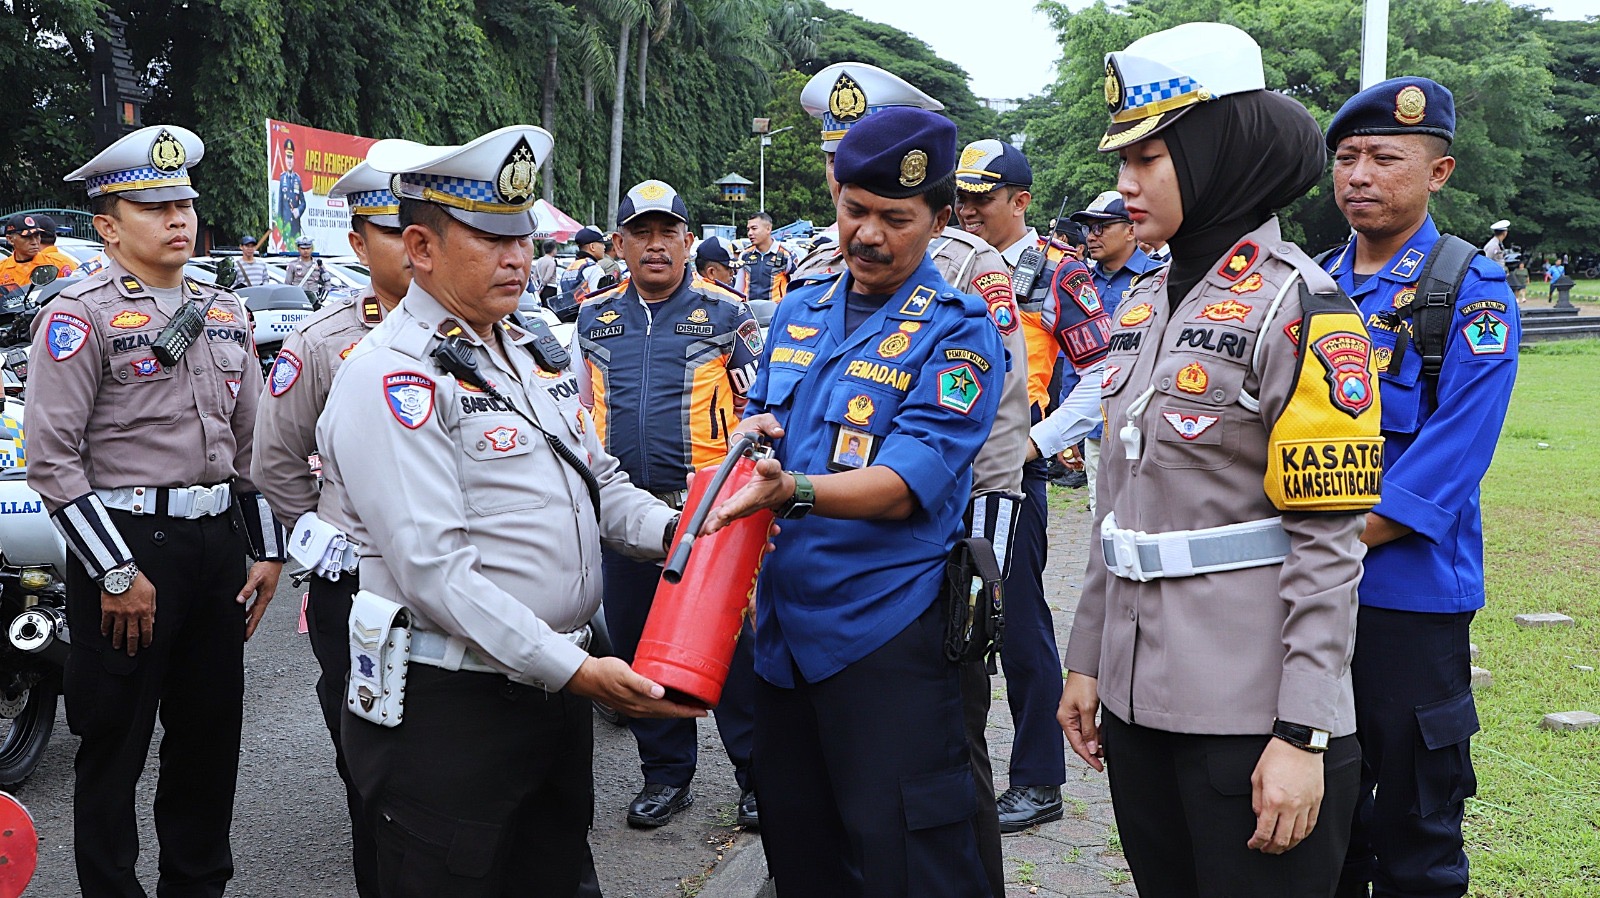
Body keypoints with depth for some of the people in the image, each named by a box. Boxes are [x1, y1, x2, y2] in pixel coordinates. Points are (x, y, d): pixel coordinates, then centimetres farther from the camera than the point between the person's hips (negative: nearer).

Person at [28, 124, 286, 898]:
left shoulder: (224, 312, 12)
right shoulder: (80, 316, -9)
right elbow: (53, 461, -14)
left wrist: (267, 551, 12)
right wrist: (116, 573, -17)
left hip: (219, 543, 6)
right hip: (126, 545, -6)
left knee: (210, 731, 15)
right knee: (115, 744, 4)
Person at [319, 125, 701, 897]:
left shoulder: (536, 350, 11)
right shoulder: (390, 377, -16)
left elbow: (599, 480, 18)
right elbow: (436, 570, -23)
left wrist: (673, 529, -3)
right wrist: (571, 670, -25)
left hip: (556, 685, 8)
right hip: (448, 709, -8)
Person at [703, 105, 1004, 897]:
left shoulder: (956, 332, -9)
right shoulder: (797, 313, 11)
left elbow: (905, 485, -20)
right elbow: (760, 416, 21)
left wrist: (791, 491, -37)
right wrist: (755, 434, -5)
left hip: (886, 633, -6)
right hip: (785, 619, 7)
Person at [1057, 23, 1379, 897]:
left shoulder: (1297, 307, -12)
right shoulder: (1145, 302, 10)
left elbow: (1327, 543, -15)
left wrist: (1305, 734, -18)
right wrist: (1087, 658, 14)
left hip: (1249, 713, -7)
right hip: (1139, 695, 7)